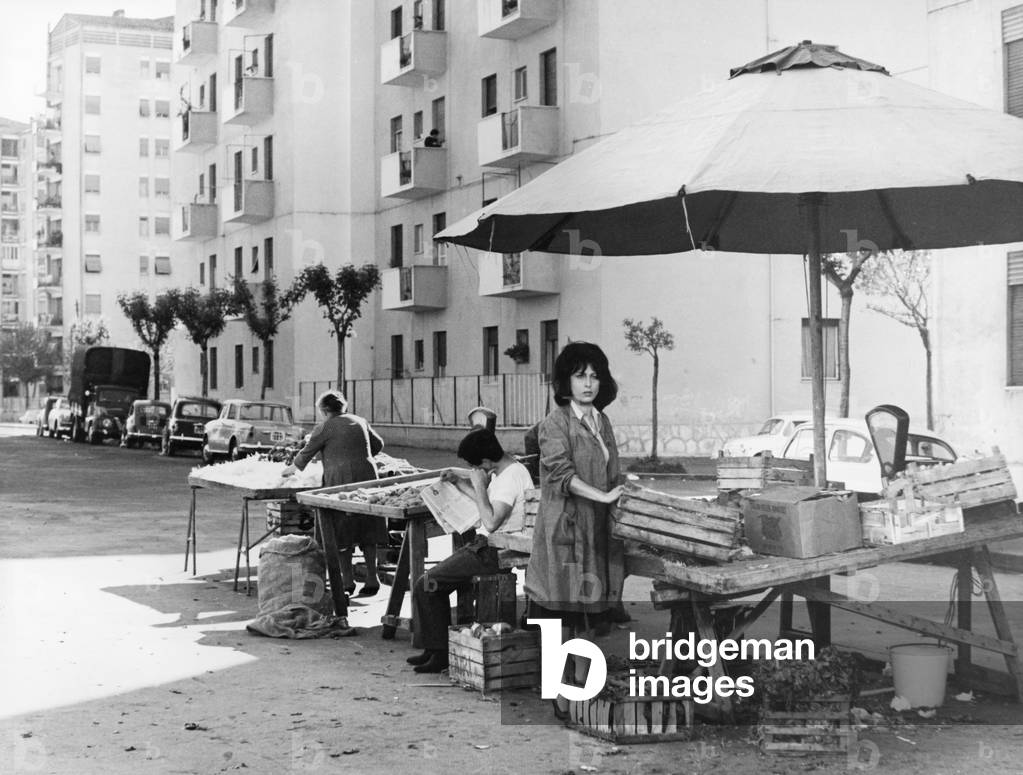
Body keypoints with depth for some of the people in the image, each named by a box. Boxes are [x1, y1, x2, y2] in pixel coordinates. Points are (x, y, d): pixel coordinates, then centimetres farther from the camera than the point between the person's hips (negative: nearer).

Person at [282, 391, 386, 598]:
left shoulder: (325, 427, -1)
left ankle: (347, 581, 4)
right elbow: (378, 444, 26)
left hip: (341, 482, -5)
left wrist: (292, 468, 24)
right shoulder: (359, 422, 14)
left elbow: (306, 453, 6)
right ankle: (372, 579, 10)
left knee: (341, 534, 5)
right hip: (367, 476, 5)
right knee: (367, 531, 11)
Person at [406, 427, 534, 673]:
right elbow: (487, 503, 28)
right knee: (434, 584, 17)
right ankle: (436, 650, 20)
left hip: (492, 553, -11)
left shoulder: (511, 478, -22)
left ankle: (438, 653, 2)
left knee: (425, 586, -8)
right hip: (485, 545, 11)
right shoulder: (504, 471, 11)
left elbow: (491, 522, -30)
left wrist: (480, 486, -21)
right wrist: (459, 482, 21)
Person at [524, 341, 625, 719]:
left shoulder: (601, 421, 13)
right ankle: (561, 698, 6)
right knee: (563, 615, -2)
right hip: (564, 528, -7)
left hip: (597, 529, 7)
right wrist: (603, 497, -25)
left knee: (590, 615, 11)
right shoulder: (555, 423, -8)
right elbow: (561, 473, -18)